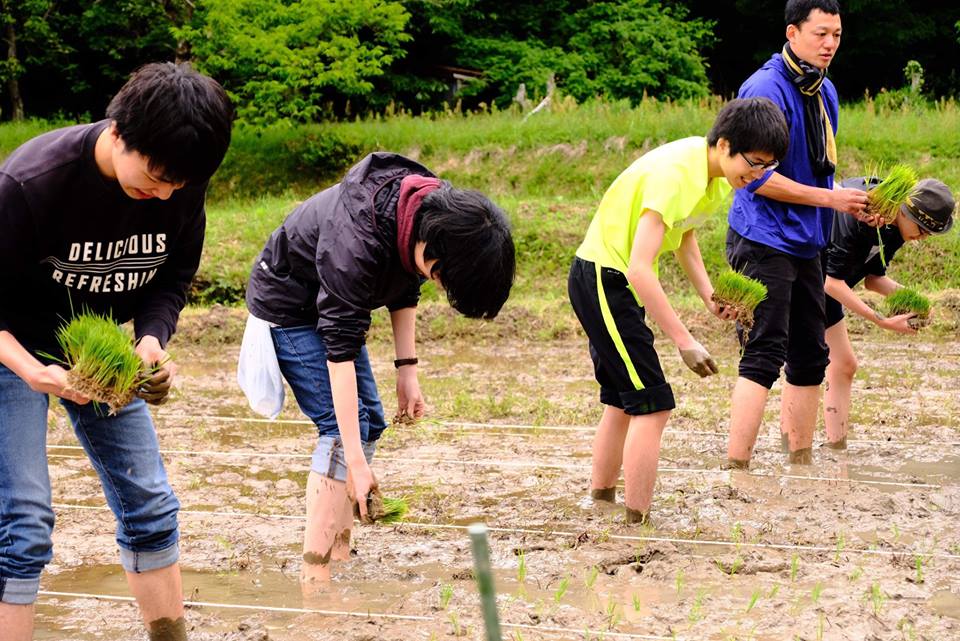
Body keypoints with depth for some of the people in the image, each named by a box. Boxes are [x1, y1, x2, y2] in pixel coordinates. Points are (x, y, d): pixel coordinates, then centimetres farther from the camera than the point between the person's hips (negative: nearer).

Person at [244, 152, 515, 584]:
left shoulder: (433, 210, -17)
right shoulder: (357, 241, -40)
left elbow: (405, 288, 4)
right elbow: (339, 352, -39)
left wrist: (407, 369, -2)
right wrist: (356, 464, -39)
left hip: (329, 301, 9)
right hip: (288, 304, -8)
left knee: (368, 420, 5)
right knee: (343, 425, -18)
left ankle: (338, 563, 9)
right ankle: (314, 578, -18)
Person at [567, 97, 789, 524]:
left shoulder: (715, 173, 1)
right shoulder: (675, 175, -28)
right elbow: (639, 267, -33)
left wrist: (710, 297, 2)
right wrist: (684, 341, -32)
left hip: (614, 283, 10)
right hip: (602, 279, -10)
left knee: (623, 400, 20)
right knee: (653, 405, -11)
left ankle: (601, 496, 32)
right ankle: (637, 520, -9)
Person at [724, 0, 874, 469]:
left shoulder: (824, 91, 14)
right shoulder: (766, 89, -15)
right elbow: (758, 177, -20)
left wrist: (851, 202, 5)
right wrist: (829, 198, -16)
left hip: (804, 243, 9)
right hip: (764, 241, -9)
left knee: (810, 357, 12)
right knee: (764, 356, -14)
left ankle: (801, 463, 22)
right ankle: (735, 469, -14)